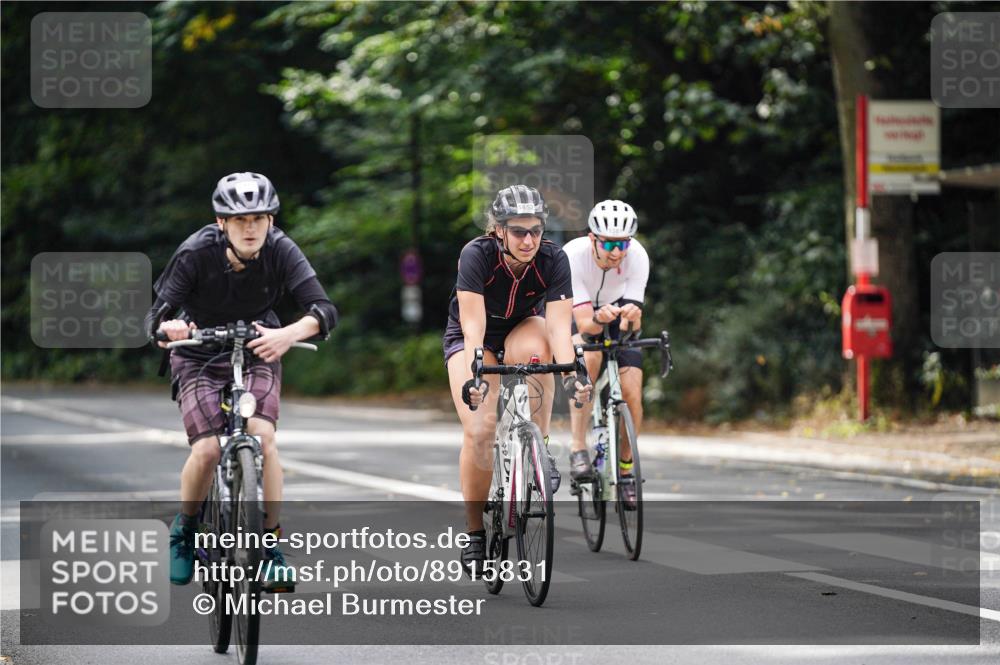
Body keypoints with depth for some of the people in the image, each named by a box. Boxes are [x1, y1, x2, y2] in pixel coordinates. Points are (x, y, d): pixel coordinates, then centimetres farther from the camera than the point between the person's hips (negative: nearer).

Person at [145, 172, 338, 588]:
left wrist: (290, 333, -51)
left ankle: (271, 543, -13)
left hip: (257, 354, 1)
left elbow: (324, 310, -30)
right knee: (207, 449, -18)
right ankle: (184, 529, 10)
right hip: (199, 358, -1)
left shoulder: (280, 251, -20)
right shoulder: (197, 253, -22)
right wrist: (167, 328, -50)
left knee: (261, 436, -23)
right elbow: (155, 315, -25)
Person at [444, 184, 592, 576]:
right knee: (479, 429, -21)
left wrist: (570, 374, -46)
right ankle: (475, 536, -7)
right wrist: (473, 379, -50)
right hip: (471, 337, -2)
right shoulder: (476, 256, -30)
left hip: (521, 328, 2)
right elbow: (474, 328, -36)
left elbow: (559, 326, -30)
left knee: (533, 349, -37)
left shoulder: (553, 261, -24)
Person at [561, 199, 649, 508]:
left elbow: (632, 325, -28)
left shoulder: (637, 257, -28)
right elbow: (585, 323, -36)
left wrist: (630, 317, -51)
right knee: (589, 357, -35)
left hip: (616, 309, 2)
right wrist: (599, 318, -58)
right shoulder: (573, 256, -35)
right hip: (573, 313, -2)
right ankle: (578, 449, -30)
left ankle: (625, 468, 8)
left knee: (631, 390, -14)